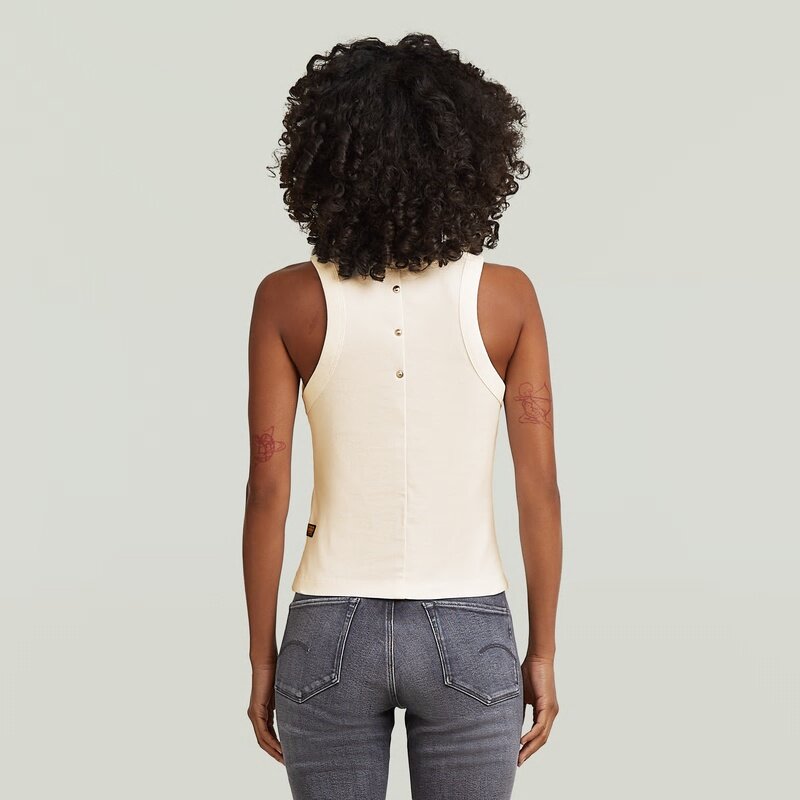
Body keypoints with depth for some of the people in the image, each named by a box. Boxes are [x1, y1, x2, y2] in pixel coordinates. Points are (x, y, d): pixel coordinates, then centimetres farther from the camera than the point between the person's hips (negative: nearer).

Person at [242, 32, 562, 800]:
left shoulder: (288, 299, -8)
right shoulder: (507, 296, -8)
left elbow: (267, 494, -7)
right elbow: (539, 491, -5)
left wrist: (262, 658, 3)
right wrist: (543, 652, 5)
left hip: (333, 630, 0)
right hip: (466, 634, 0)